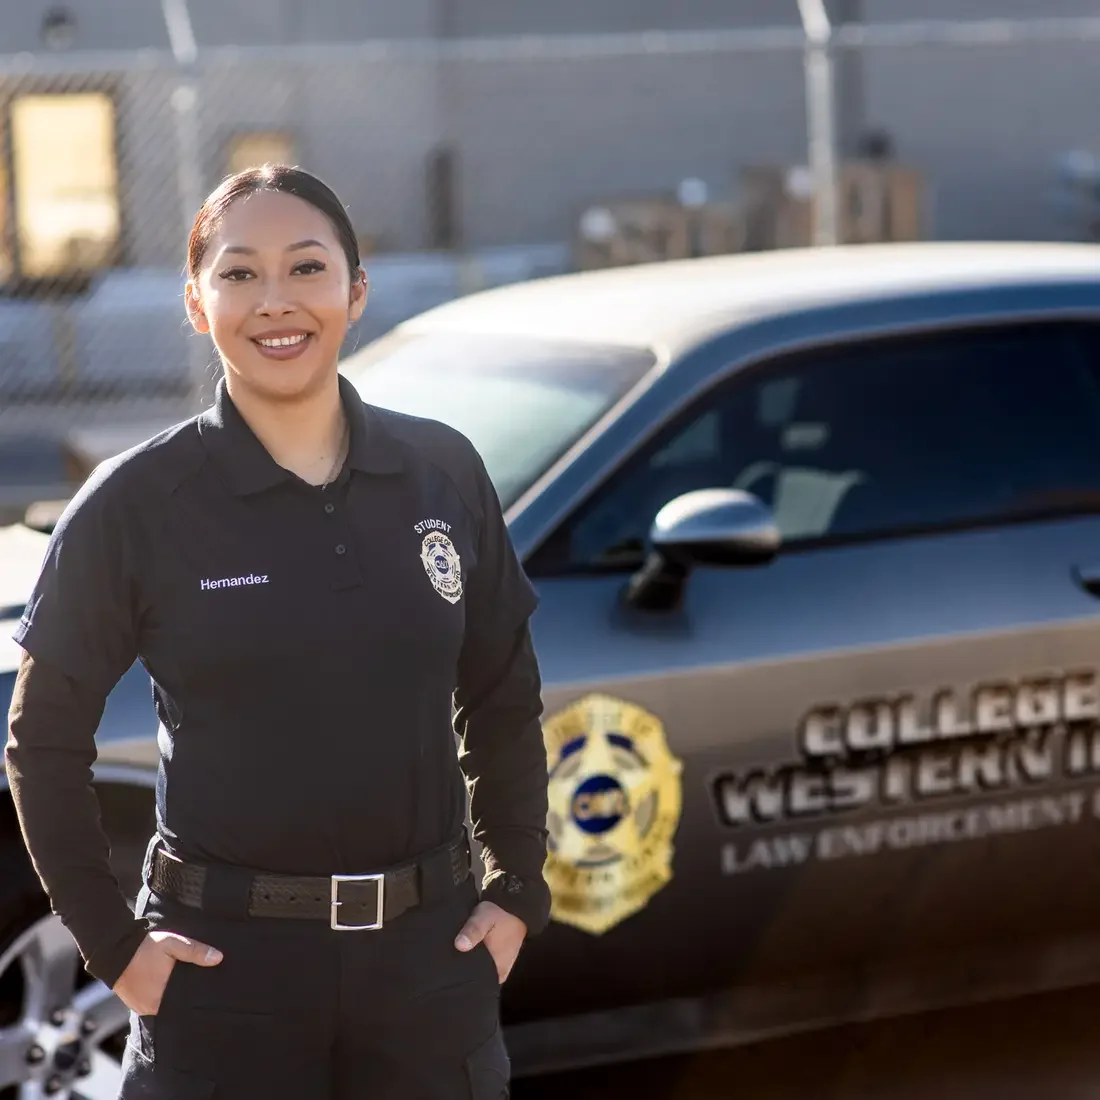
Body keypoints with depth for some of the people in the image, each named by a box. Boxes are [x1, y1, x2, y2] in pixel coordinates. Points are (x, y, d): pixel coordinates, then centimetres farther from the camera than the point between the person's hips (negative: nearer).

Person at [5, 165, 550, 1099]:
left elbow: (502, 700, 12)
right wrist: (111, 943, -5)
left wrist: (518, 892, 7)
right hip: (225, 958, -3)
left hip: (428, 951, 3)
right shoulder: (135, 504, -7)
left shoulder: (445, 473, 2)